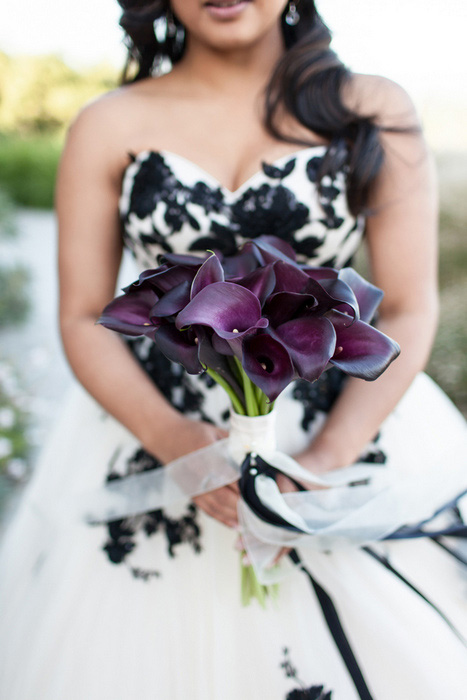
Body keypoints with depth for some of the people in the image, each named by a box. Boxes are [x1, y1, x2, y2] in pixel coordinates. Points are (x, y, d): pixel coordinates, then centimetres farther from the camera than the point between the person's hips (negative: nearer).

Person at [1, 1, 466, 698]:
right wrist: (177, 442, -17)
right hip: (155, 427, 1)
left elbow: (408, 310, -4)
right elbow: (84, 319, -1)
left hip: (348, 427, 1)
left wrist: (323, 459, -16)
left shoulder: (375, 111, -1)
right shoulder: (108, 128, 0)